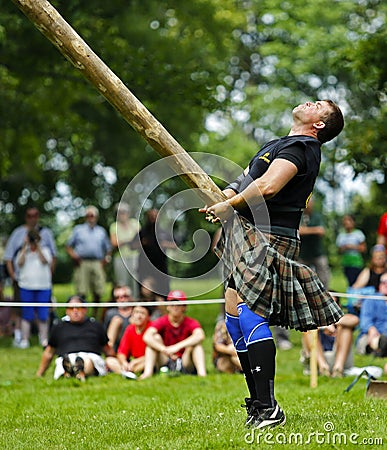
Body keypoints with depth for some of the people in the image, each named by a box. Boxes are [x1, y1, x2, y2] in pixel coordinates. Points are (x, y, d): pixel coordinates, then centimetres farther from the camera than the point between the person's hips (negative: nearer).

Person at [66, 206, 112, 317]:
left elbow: (108, 248, 22)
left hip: (97, 264, 2)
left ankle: (95, 315, 7)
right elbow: (68, 246, 13)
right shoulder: (78, 229, 16)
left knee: (98, 292, -3)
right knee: (81, 292, -10)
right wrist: (73, 255, -5)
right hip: (82, 263, -2)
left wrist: (106, 258, 4)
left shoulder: (101, 231, 21)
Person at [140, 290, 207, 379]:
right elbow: (147, 337, -22)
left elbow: (200, 336, -29)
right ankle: (148, 372, -33)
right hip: (165, 363, 1)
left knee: (195, 342, -22)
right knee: (155, 337, -17)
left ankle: (202, 372, -42)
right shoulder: (161, 322, -2)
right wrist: (164, 350, -39)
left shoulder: (190, 323, -5)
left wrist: (177, 346, -41)